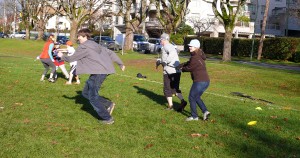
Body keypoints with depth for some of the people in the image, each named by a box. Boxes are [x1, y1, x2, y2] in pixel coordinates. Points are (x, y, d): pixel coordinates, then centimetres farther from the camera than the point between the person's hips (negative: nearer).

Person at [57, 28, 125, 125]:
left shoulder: (83, 47, -9)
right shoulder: (94, 45, 19)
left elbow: (71, 58, 0)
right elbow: (110, 52, 19)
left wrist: (62, 56, 20)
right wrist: (120, 63, 25)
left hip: (98, 73, -10)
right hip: (103, 71, 10)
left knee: (93, 97, 0)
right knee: (86, 93, 16)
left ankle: (107, 118, 4)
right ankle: (109, 104, 15)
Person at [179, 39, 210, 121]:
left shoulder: (195, 57, -16)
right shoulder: (199, 55, 14)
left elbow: (189, 68, -8)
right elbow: (189, 63, 22)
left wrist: (182, 69, 11)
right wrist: (179, 66, 21)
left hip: (199, 82, -10)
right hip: (206, 81, 10)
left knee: (191, 98, 6)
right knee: (196, 97, 23)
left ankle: (194, 116, 14)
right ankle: (205, 111, 12)